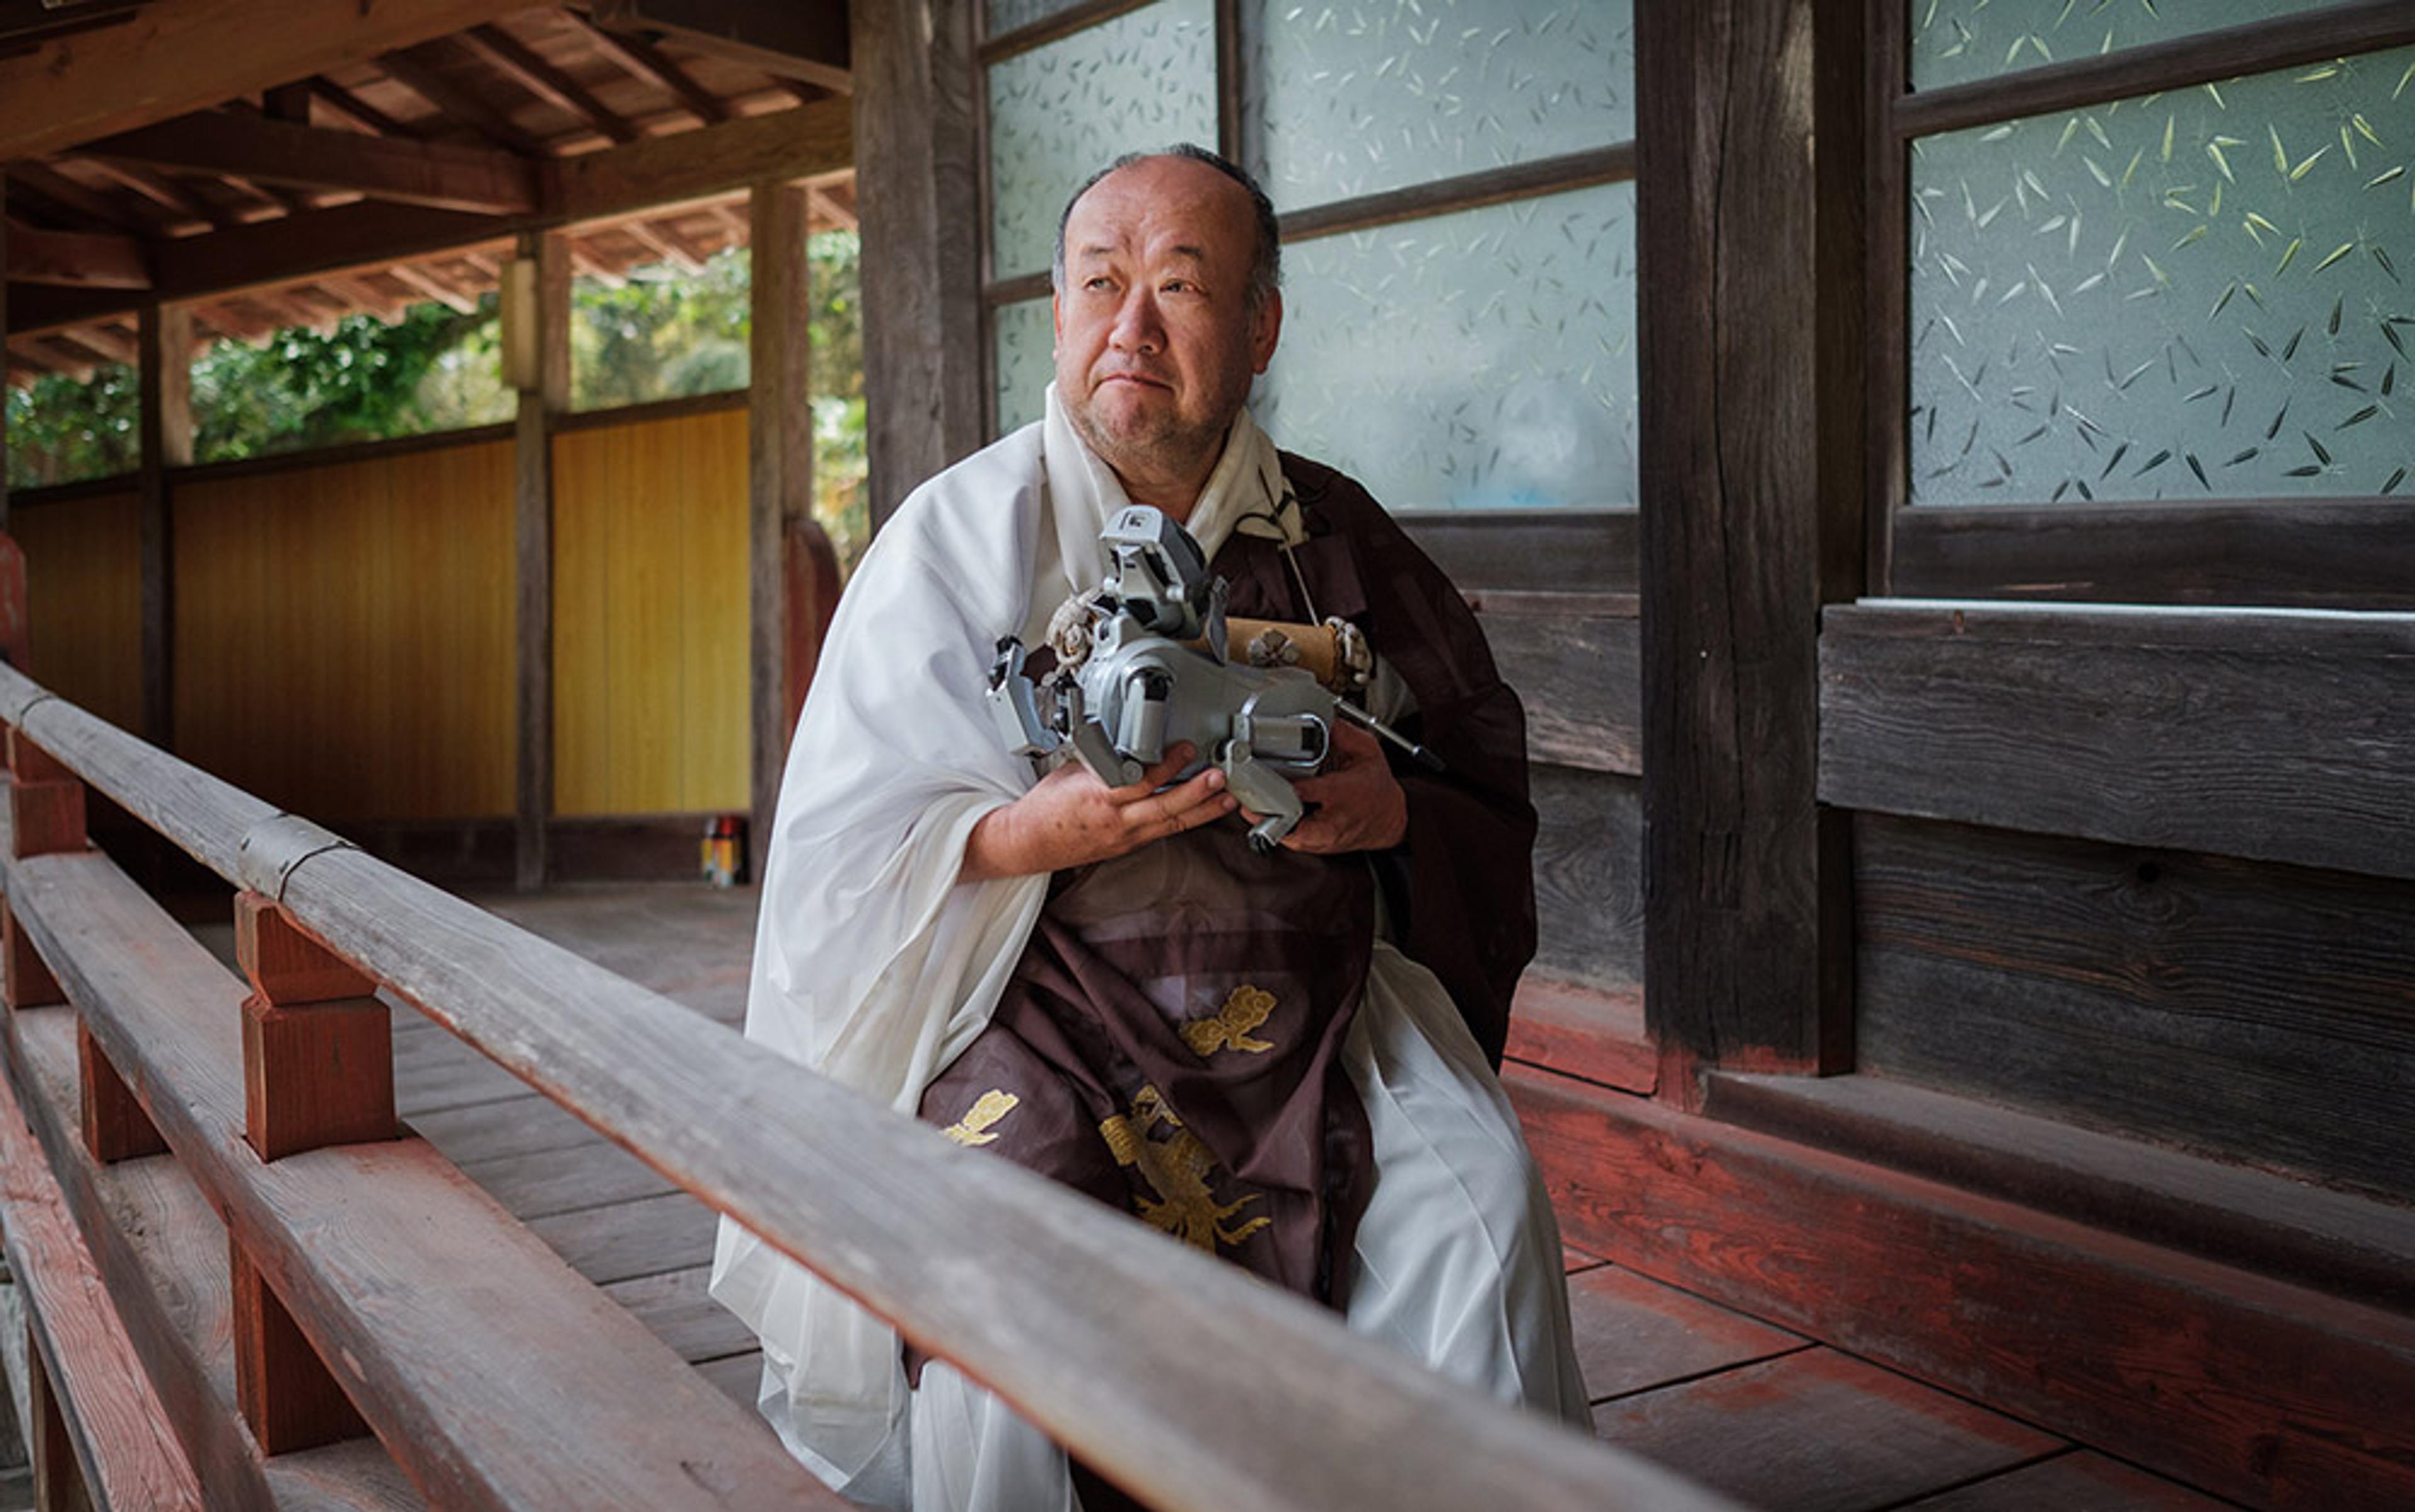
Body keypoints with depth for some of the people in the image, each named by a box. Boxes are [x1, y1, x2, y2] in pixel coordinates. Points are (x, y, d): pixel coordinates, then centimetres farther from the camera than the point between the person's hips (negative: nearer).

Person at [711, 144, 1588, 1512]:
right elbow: (849, 857, -2)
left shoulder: (1338, 539, 9)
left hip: (1316, 1011, 3)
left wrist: (1392, 813, -10)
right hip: (1042, 1004, -2)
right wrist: (1035, 835, -22)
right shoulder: (959, 537, 1)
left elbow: (1489, 774, 13)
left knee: (1475, 1205, -21)